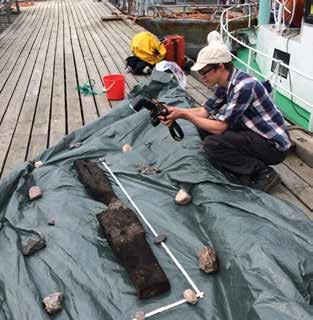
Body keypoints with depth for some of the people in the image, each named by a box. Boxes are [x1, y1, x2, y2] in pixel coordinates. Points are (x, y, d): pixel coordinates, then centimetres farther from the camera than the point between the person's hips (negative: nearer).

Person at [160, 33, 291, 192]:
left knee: (212, 144, -23)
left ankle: (263, 173, -8)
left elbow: (219, 127, -25)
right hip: (255, 134, 9)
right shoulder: (225, 83, 1)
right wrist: (176, 112, -9)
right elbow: (204, 111, 7)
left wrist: (184, 114, -19)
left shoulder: (244, 86, -26)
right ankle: (242, 174, 4)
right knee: (205, 126, 3)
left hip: (274, 145, -9)